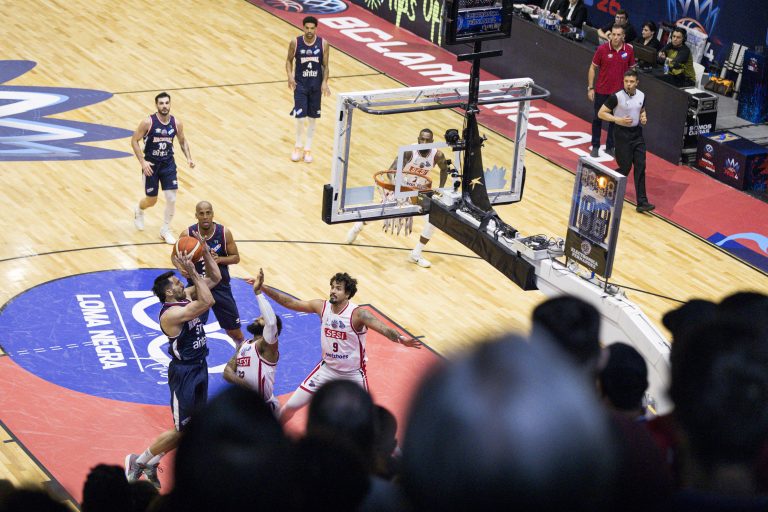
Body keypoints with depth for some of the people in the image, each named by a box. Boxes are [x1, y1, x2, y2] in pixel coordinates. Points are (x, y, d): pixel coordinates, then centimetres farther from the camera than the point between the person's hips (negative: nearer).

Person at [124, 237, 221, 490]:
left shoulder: (186, 297, 3)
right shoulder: (171, 314, -24)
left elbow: (215, 278, 8)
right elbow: (208, 302, -36)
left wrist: (203, 250, -3)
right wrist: (192, 272, -32)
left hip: (199, 367, 9)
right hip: (184, 374, -9)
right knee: (182, 431, 0)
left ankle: (152, 465, 27)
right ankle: (137, 462, 17)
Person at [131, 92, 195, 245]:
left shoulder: (176, 123, -6)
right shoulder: (148, 122, -17)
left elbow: (183, 141, 11)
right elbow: (134, 140, -10)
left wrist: (188, 158, -3)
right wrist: (142, 161, -18)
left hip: (168, 164, 3)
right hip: (151, 165, -3)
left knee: (171, 199, -6)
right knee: (151, 200, 8)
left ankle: (165, 230, 14)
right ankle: (139, 211, 45)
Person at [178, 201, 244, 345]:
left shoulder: (224, 233, -10)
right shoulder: (187, 234, -12)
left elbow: (236, 258, -1)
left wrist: (219, 259, -21)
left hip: (221, 287, 1)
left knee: (234, 330, 12)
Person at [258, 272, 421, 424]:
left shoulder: (357, 314, -24)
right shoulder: (321, 307, -10)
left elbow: (383, 329, -37)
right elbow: (290, 302, -3)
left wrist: (400, 339, -58)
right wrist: (263, 288, -8)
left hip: (353, 373, -4)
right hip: (327, 368, 4)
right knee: (290, 406, 4)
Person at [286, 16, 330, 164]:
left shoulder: (323, 44, -8)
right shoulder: (295, 43, -9)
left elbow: (325, 66, -1)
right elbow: (289, 60, 4)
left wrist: (324, 82, -13)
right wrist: (290, 76, -12)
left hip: (316, 85, 1)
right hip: (300, 85, -1)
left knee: (312, 118, 9)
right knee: (300, 118, -7)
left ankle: (308, 148, 24)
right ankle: (298, 146, 16)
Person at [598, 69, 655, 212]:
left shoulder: (641, 96, 1)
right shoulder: (616, 97, -15)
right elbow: (601, 113, -10)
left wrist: (643, 117, -1)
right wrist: (618, 120, -20)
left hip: (637, 133, 5)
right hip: (622, 134, -5)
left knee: (640, 167, -2)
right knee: (625, 168, -1)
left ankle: (642, 202, -2)